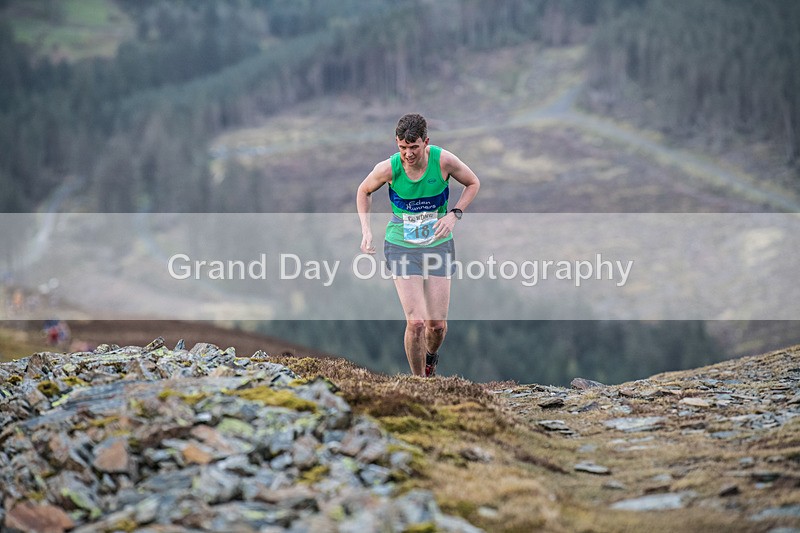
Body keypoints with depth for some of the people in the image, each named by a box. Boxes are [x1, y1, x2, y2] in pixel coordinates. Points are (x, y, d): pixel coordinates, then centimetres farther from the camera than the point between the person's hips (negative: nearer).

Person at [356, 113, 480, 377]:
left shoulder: (443, 160, -14)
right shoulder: (388, 168, -15)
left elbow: (473, 183, 4)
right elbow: (363, 191, 7)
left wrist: (453, 215, -10)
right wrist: (366, 231, -3)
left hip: (438, 244, 1)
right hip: (401, 247, -1)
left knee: (437, 324, 1)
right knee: (416, 322, -14)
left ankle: (431, 354, 37)